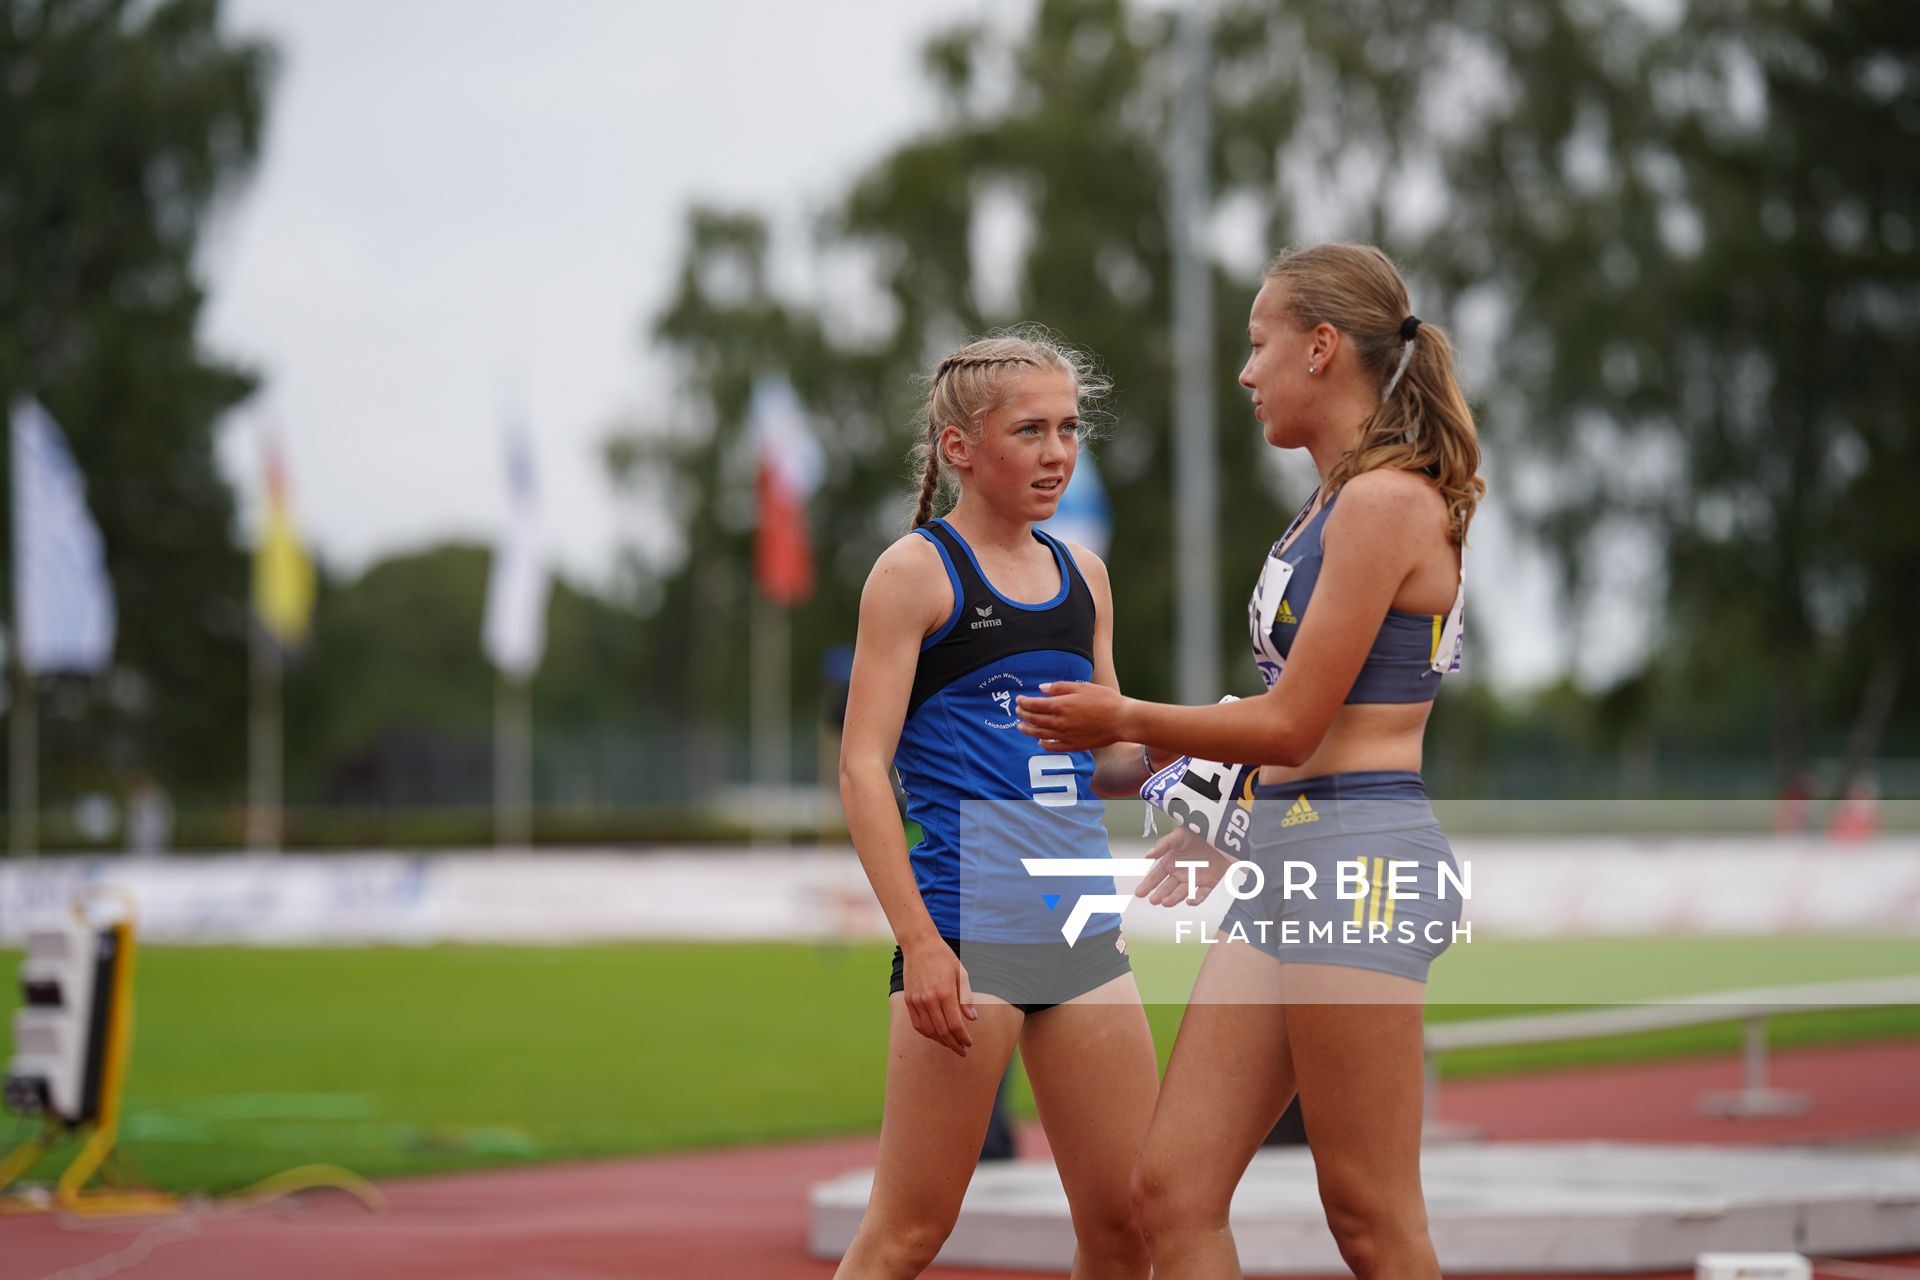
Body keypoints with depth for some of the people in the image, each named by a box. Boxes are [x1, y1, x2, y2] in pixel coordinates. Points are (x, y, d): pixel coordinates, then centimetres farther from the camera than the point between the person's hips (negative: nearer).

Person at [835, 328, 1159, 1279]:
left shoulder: (1081, 575, 15)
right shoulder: (917, 571, -4)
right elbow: (863, 767, -9)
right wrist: (919, 940, -17)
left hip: (1080, 931, 6)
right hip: (964, 925, -6)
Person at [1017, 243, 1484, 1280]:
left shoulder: (1387, 502, -11)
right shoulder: (1337, 505, 19)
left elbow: (1291, 726, -12)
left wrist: (1121, 721, -1)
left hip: (1363, 863, -10)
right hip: (1285, 864, 10)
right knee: (1171, 1192, 2)